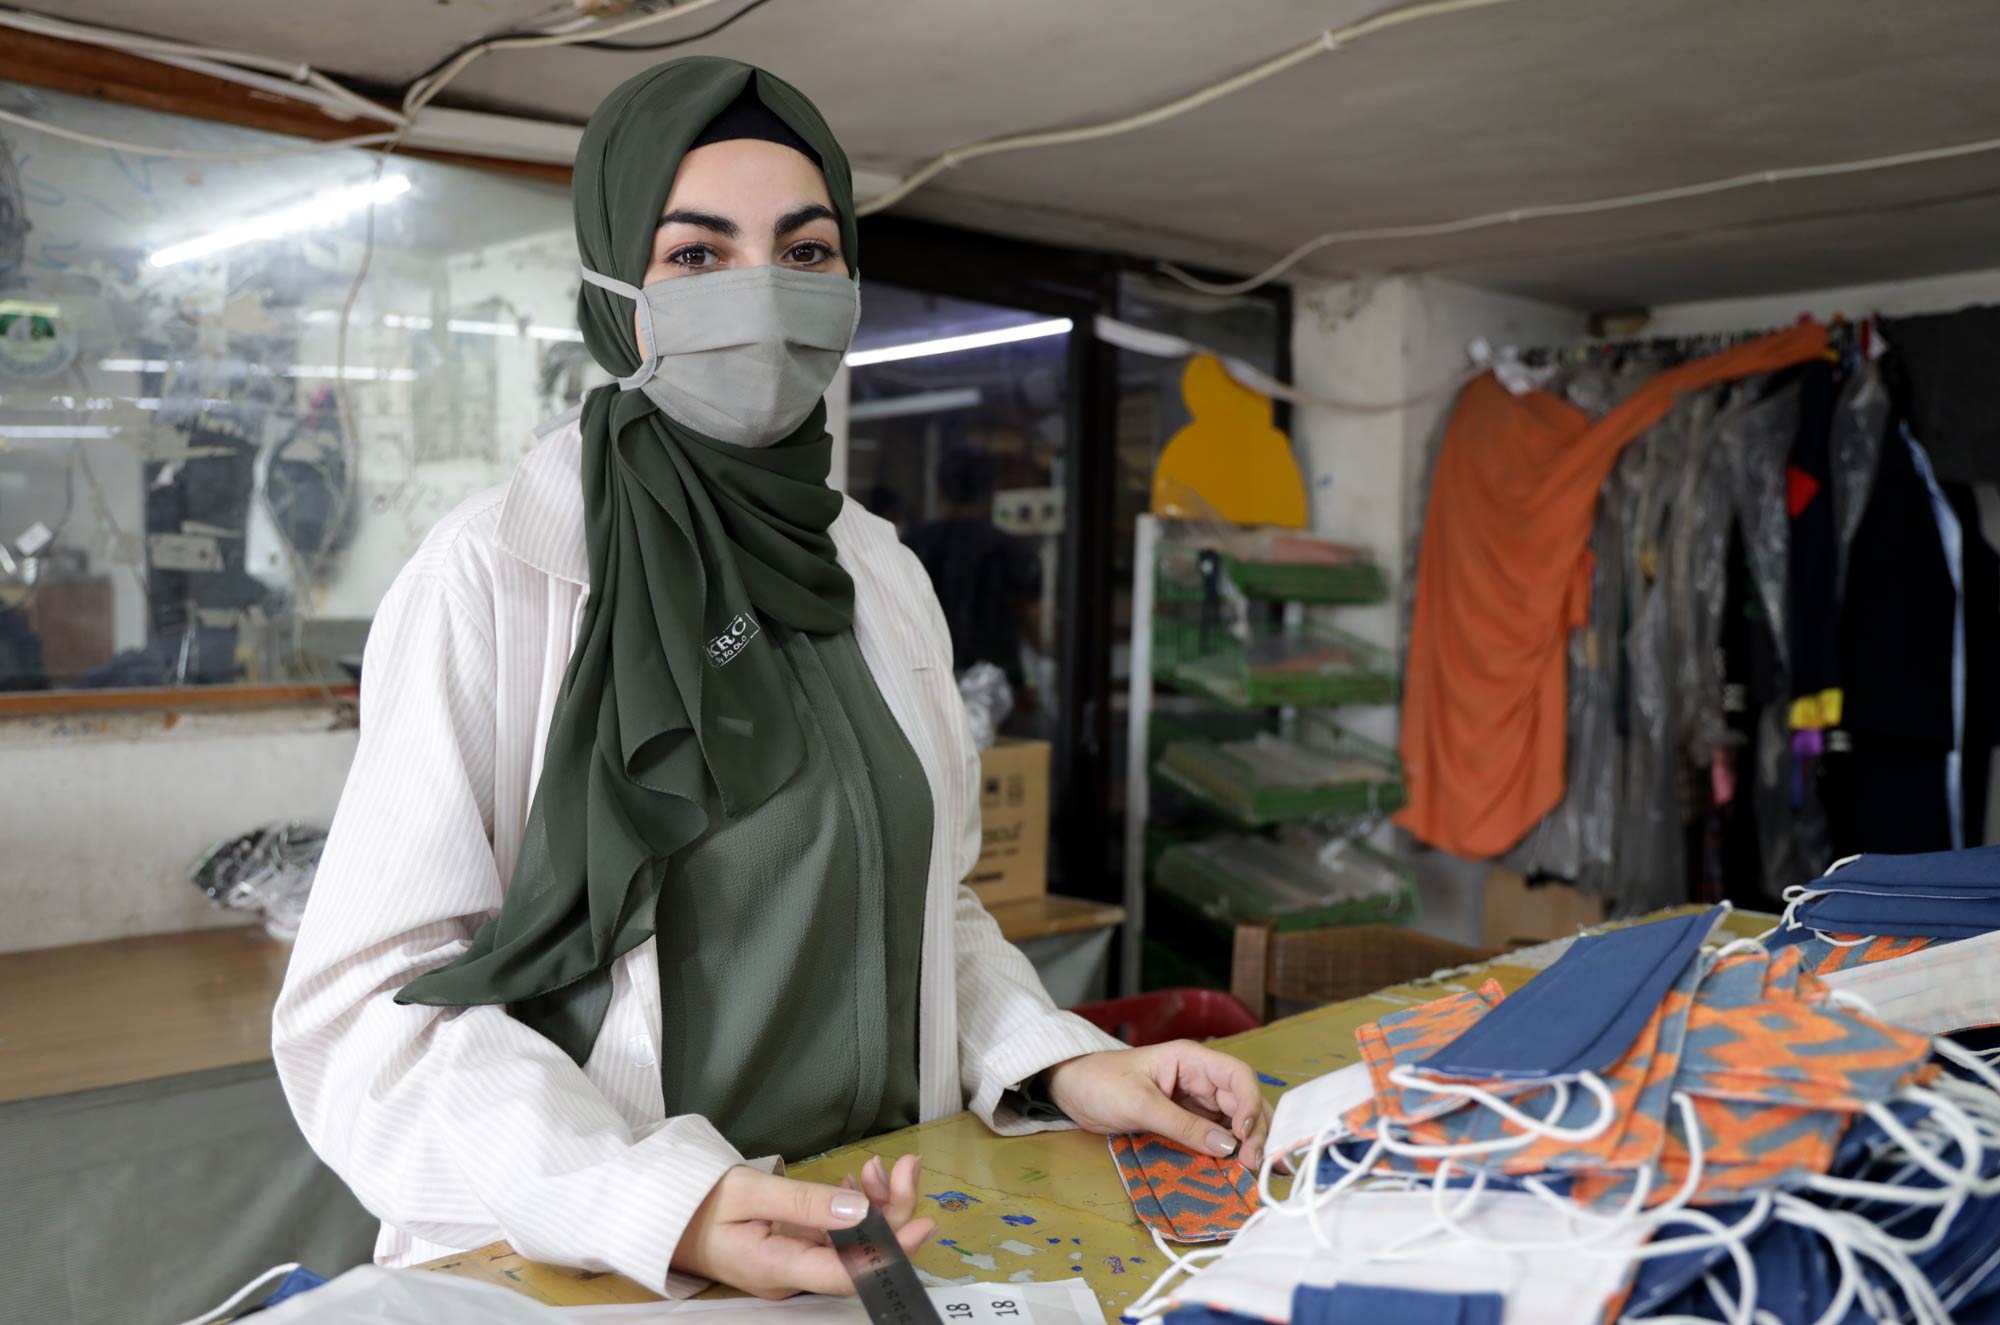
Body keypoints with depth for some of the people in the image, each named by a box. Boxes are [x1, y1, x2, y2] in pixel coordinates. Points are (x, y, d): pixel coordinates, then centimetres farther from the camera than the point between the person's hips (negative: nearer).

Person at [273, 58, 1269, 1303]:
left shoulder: (884, 577, 7)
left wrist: (1059, 1061, -1)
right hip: (580, 1266, -3)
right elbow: (372, 1003, -13)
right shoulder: (495, 575, -10)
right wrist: (659, 1202, -25)